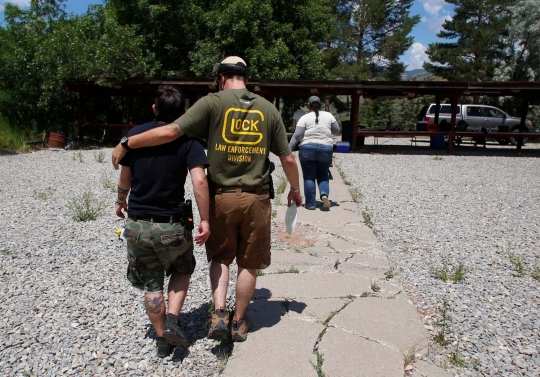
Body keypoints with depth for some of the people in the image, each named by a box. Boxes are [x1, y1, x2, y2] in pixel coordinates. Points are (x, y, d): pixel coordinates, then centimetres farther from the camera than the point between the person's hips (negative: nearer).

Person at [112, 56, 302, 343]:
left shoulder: (213, 102, -5)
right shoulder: (268, 109, 4)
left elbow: (170, 132, -15)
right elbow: (287, 159, 5)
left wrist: (126, 144, -3)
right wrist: (295, 190, 22)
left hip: (221, 196, -1)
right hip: (256, 198, 2)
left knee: (220, 256, 20)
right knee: (248, 263, 15)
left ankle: (219, 313, 8)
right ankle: (239, 322, 28)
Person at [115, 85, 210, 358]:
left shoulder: (134, 135, 1)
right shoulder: (187, 140, -8)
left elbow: (125, 177, 12)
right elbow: (199, 181, -21)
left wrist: (121, 201, 30)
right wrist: (205, 220, -14)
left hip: (137, 224, 3)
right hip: (172, 225, -2)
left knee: (152, 284, 17)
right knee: (182, 270, 25)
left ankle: (162, 340, 28)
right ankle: (172, 320, 9)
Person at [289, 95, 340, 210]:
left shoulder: (305, 118, -1)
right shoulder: (328, 116, 6)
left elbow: (297, 135, -8)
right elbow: (337, 131, 12)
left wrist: (288, 148, -6)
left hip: (307, 149, -2)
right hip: (326, 149, 2)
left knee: (309, 177, 5)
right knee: (323, 174, 17)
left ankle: (310, 204, 7)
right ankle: (324, 194, -8)